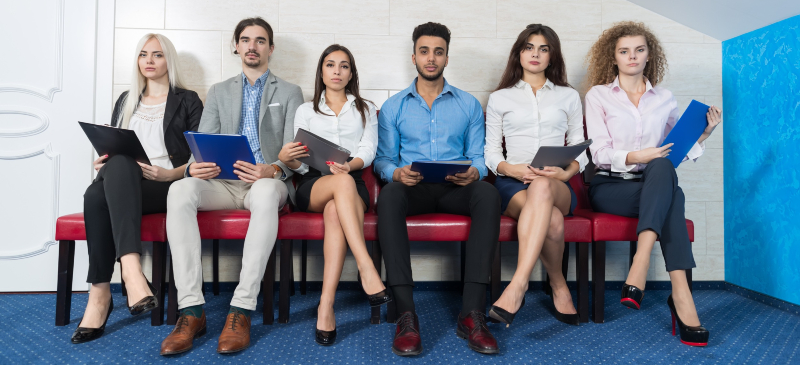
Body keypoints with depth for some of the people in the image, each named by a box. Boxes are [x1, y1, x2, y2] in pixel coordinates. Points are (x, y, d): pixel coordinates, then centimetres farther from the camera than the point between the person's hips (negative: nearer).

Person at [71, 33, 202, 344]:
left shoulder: (188, 101, 13)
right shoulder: (125, 101, 27)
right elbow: (111, 148, 24)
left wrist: (170, 173, -15)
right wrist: (102, 163, 0)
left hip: (167, 186, -4)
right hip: (121, 184, 4)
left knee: (97, 196, -36)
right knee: (95, 195, -34)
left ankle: (100, 294, -41)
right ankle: (131, 270, -44)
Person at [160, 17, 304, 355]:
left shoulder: (289, 93, 15)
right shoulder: (218, 92, 23)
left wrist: (272, 170, -22)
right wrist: (194, 166, -14)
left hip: (269, 183, -2)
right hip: (224, 182, 3)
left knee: (265, 192, -40)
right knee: (180, 190, -31)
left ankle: (242, 309, -39)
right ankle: (191, 309, -32)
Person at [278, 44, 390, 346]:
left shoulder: (365, 109, 21)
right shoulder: (306, 111, 21)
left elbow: (368, 151, 4)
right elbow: (301, 164, 9)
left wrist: (350, 165, -19)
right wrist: (286, 159, -16)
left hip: (352, 184, 0)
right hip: (313, 185, 0)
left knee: (335, 211, -37)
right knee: (343, 183, -37)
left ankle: (326, 305, -43)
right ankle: (367, 270, -47)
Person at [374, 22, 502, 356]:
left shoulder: (469, 105, 17)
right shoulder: (393, 107, 16)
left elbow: (478, 157, 11)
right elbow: (383, 158, 9)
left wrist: (474, 173, -14)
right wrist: (397, 173, -15)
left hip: (455, 189, 1)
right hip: (412, 188, 0)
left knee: (488, 194, -33)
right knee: (389, 195, -36)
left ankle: (472, 313, -35)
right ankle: (406, 314, -38)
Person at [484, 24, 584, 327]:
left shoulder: (569, 96, 22)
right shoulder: (500, 98, 18)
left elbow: (579, 149, 16)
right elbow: (491, 152, 11)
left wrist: (567, 172, -8)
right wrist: (512, 169, -12)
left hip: (558, 187, 1)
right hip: (512, 183, 0)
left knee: (542, 187, -41)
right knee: (553, 220, -37)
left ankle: (518, 285, -45)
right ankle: (558, 285, -11)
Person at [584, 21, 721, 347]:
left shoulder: (665, 99, 16)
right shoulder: (598, 95, 7)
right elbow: (599, 153, -4)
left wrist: (703, 133, -2)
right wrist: (636, 157, -20)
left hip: (653, 184, 3)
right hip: (609, 187, -2)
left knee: (662, 167, -35)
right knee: (672, 195, -33)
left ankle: (639, 269, -45)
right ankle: (680, 295, -37)